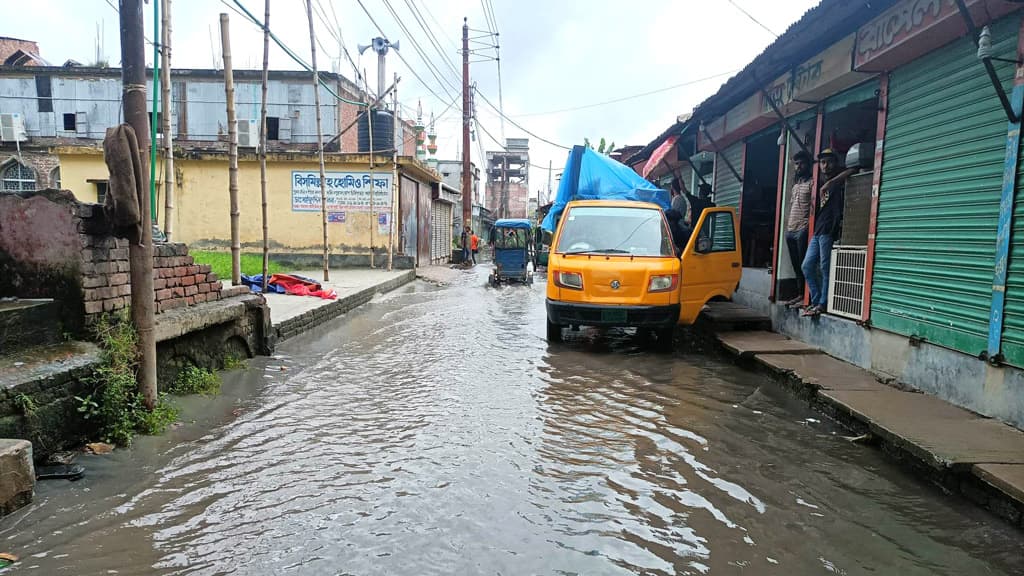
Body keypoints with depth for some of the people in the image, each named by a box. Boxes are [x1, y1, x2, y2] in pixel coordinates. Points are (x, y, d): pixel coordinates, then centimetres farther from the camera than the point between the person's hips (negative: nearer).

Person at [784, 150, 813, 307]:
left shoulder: (811, 183, -3)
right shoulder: (795, 184, 22)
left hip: (803, 230, -8)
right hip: (790, 230, 8)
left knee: (803, 265, -8)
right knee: (796, 265, 9)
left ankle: (805, 297, -6)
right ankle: (799, 295, 14)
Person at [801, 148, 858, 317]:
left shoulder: (839, 181, 1)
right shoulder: (822, 185, 23)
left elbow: (854, 170, -19)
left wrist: (830, 183, -23)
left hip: (829, 231, -8)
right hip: (817, 231, 8)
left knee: (825, 268, -6)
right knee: (807, 266, 5)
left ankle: (823, 304, -2)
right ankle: (815, 301, 11)